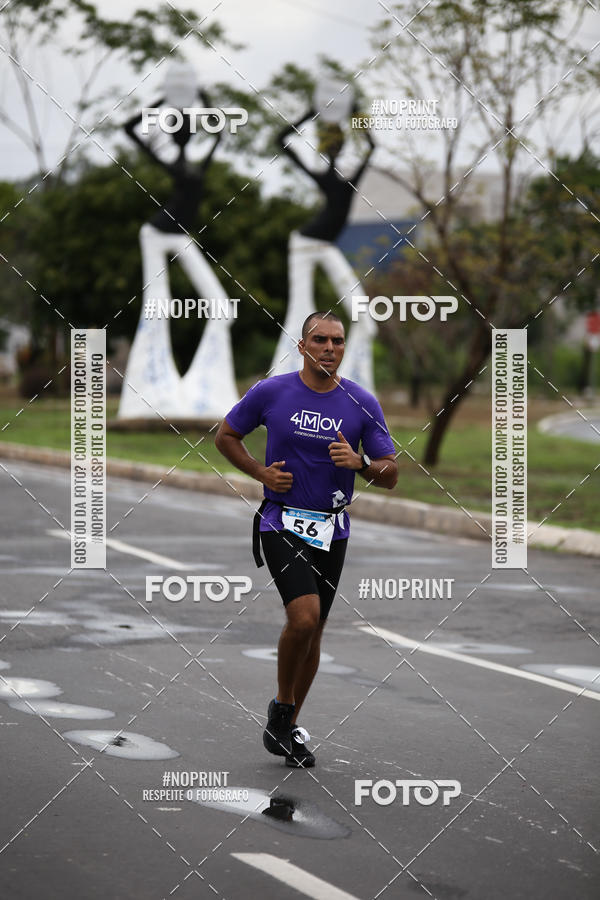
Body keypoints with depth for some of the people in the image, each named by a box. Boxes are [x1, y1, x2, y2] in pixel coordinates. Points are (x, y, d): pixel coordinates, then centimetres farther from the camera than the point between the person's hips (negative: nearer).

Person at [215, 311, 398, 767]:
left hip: (332, 530, 3)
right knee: (304, 617, -22)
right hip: (283, 522, -3)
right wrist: (261, 473, -5)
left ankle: (288, 726, 27)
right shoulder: (271, 392, -6)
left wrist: (359, 462, -20)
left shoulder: (363, 403, -1)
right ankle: (282, 708, 1)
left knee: (313, 631, 10)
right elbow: (226, 435, 9)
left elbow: (391, 475, 1)